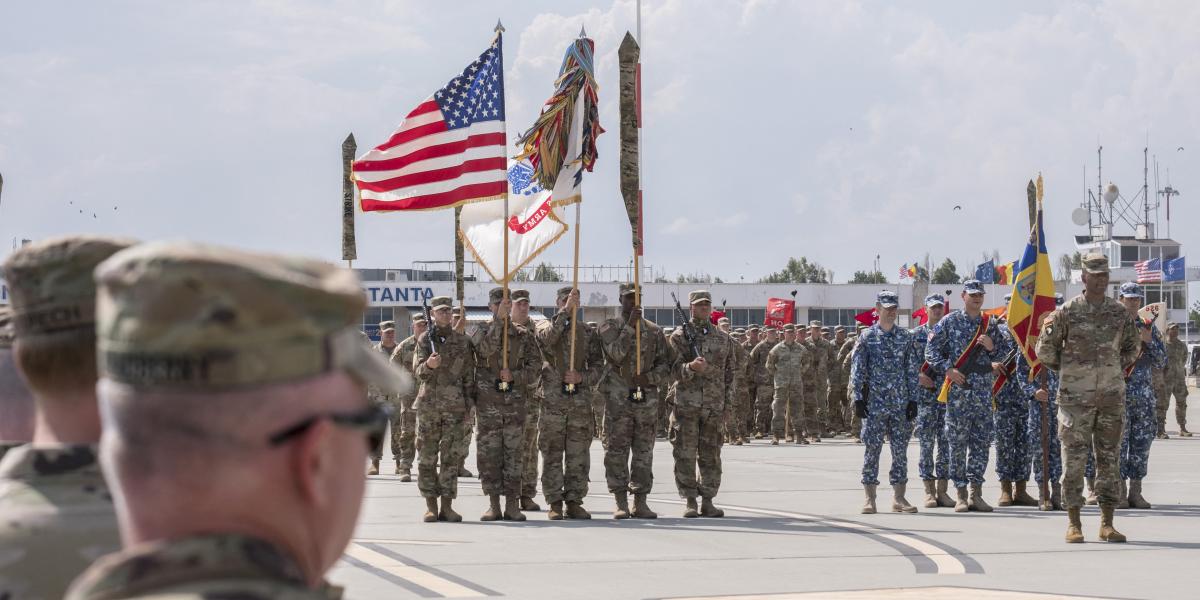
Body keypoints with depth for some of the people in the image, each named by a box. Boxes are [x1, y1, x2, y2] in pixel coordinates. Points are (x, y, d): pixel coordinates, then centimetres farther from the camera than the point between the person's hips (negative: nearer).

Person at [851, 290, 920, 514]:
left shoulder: (905, 337, 8)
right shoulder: (867, 336, 2)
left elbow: (912, 370, 8)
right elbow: (857, 369, 1)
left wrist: (913, 400, 2)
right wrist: (858, 398, -6)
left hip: (900, 403, 2)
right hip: (874, 402, -2)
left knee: (900, 449, 3)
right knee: (872, 449, -3)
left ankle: (899, 498, 9)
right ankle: (869, 498, 2)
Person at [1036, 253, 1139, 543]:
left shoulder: (1119, 312, 7)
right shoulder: (1067, 312, -3)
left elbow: (1132, 345, 22)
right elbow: (1045, 349, 3)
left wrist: (1119, 369, 11)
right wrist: (1067, 370, 6)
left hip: (1112, 397, 3)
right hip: (1076, 397, -3)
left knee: (1109, 460, 4)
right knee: (1074, 459, -3)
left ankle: (1107, 523, 9)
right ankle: (1074, 524, 2)